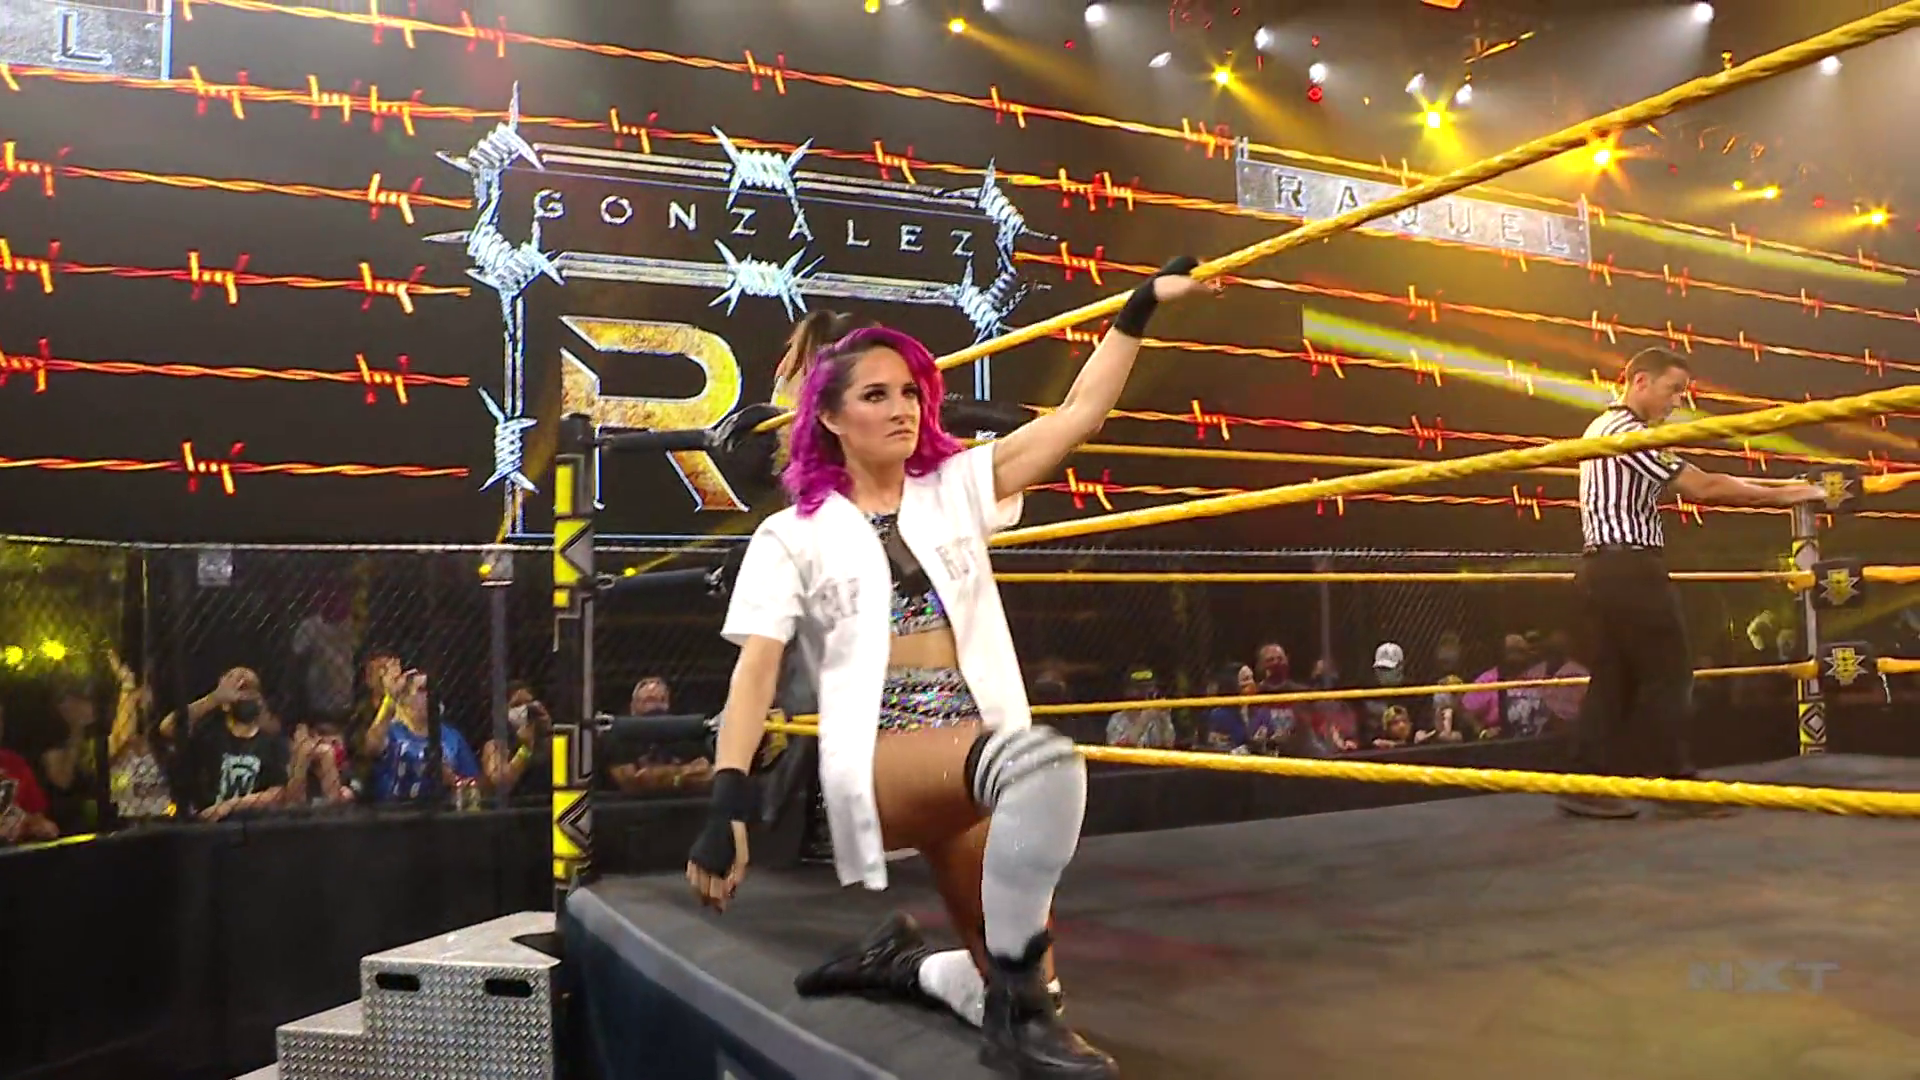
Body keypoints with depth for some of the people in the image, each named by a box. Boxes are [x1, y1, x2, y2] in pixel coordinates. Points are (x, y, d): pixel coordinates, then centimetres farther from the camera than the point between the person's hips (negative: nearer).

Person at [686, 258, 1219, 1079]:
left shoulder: (955, 489, 13)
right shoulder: (792, 537, 5)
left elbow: (1078, 414, 9)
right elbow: (754, 673, -4)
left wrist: (1140, 308, 6)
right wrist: (728, 803, -15)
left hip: (975, 751, 5)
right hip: (880, 756, -4)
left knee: (1017, 994, 2)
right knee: (1042, 759, -37)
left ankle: (902, 965, 30)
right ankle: (1018, 1010, -22)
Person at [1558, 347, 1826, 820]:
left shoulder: (1604, 428, 20)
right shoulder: (1629, 434, -14)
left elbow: (1688, 482, 19)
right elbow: (1703, 487, -15)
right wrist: (1781, 496, -8)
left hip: (1604, 568, 10)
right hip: (1630, 568, -10)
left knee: (1613, 675, 8)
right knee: (1668, 673, -3)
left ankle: (1588, 782, 7)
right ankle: (1674, 783, 3)